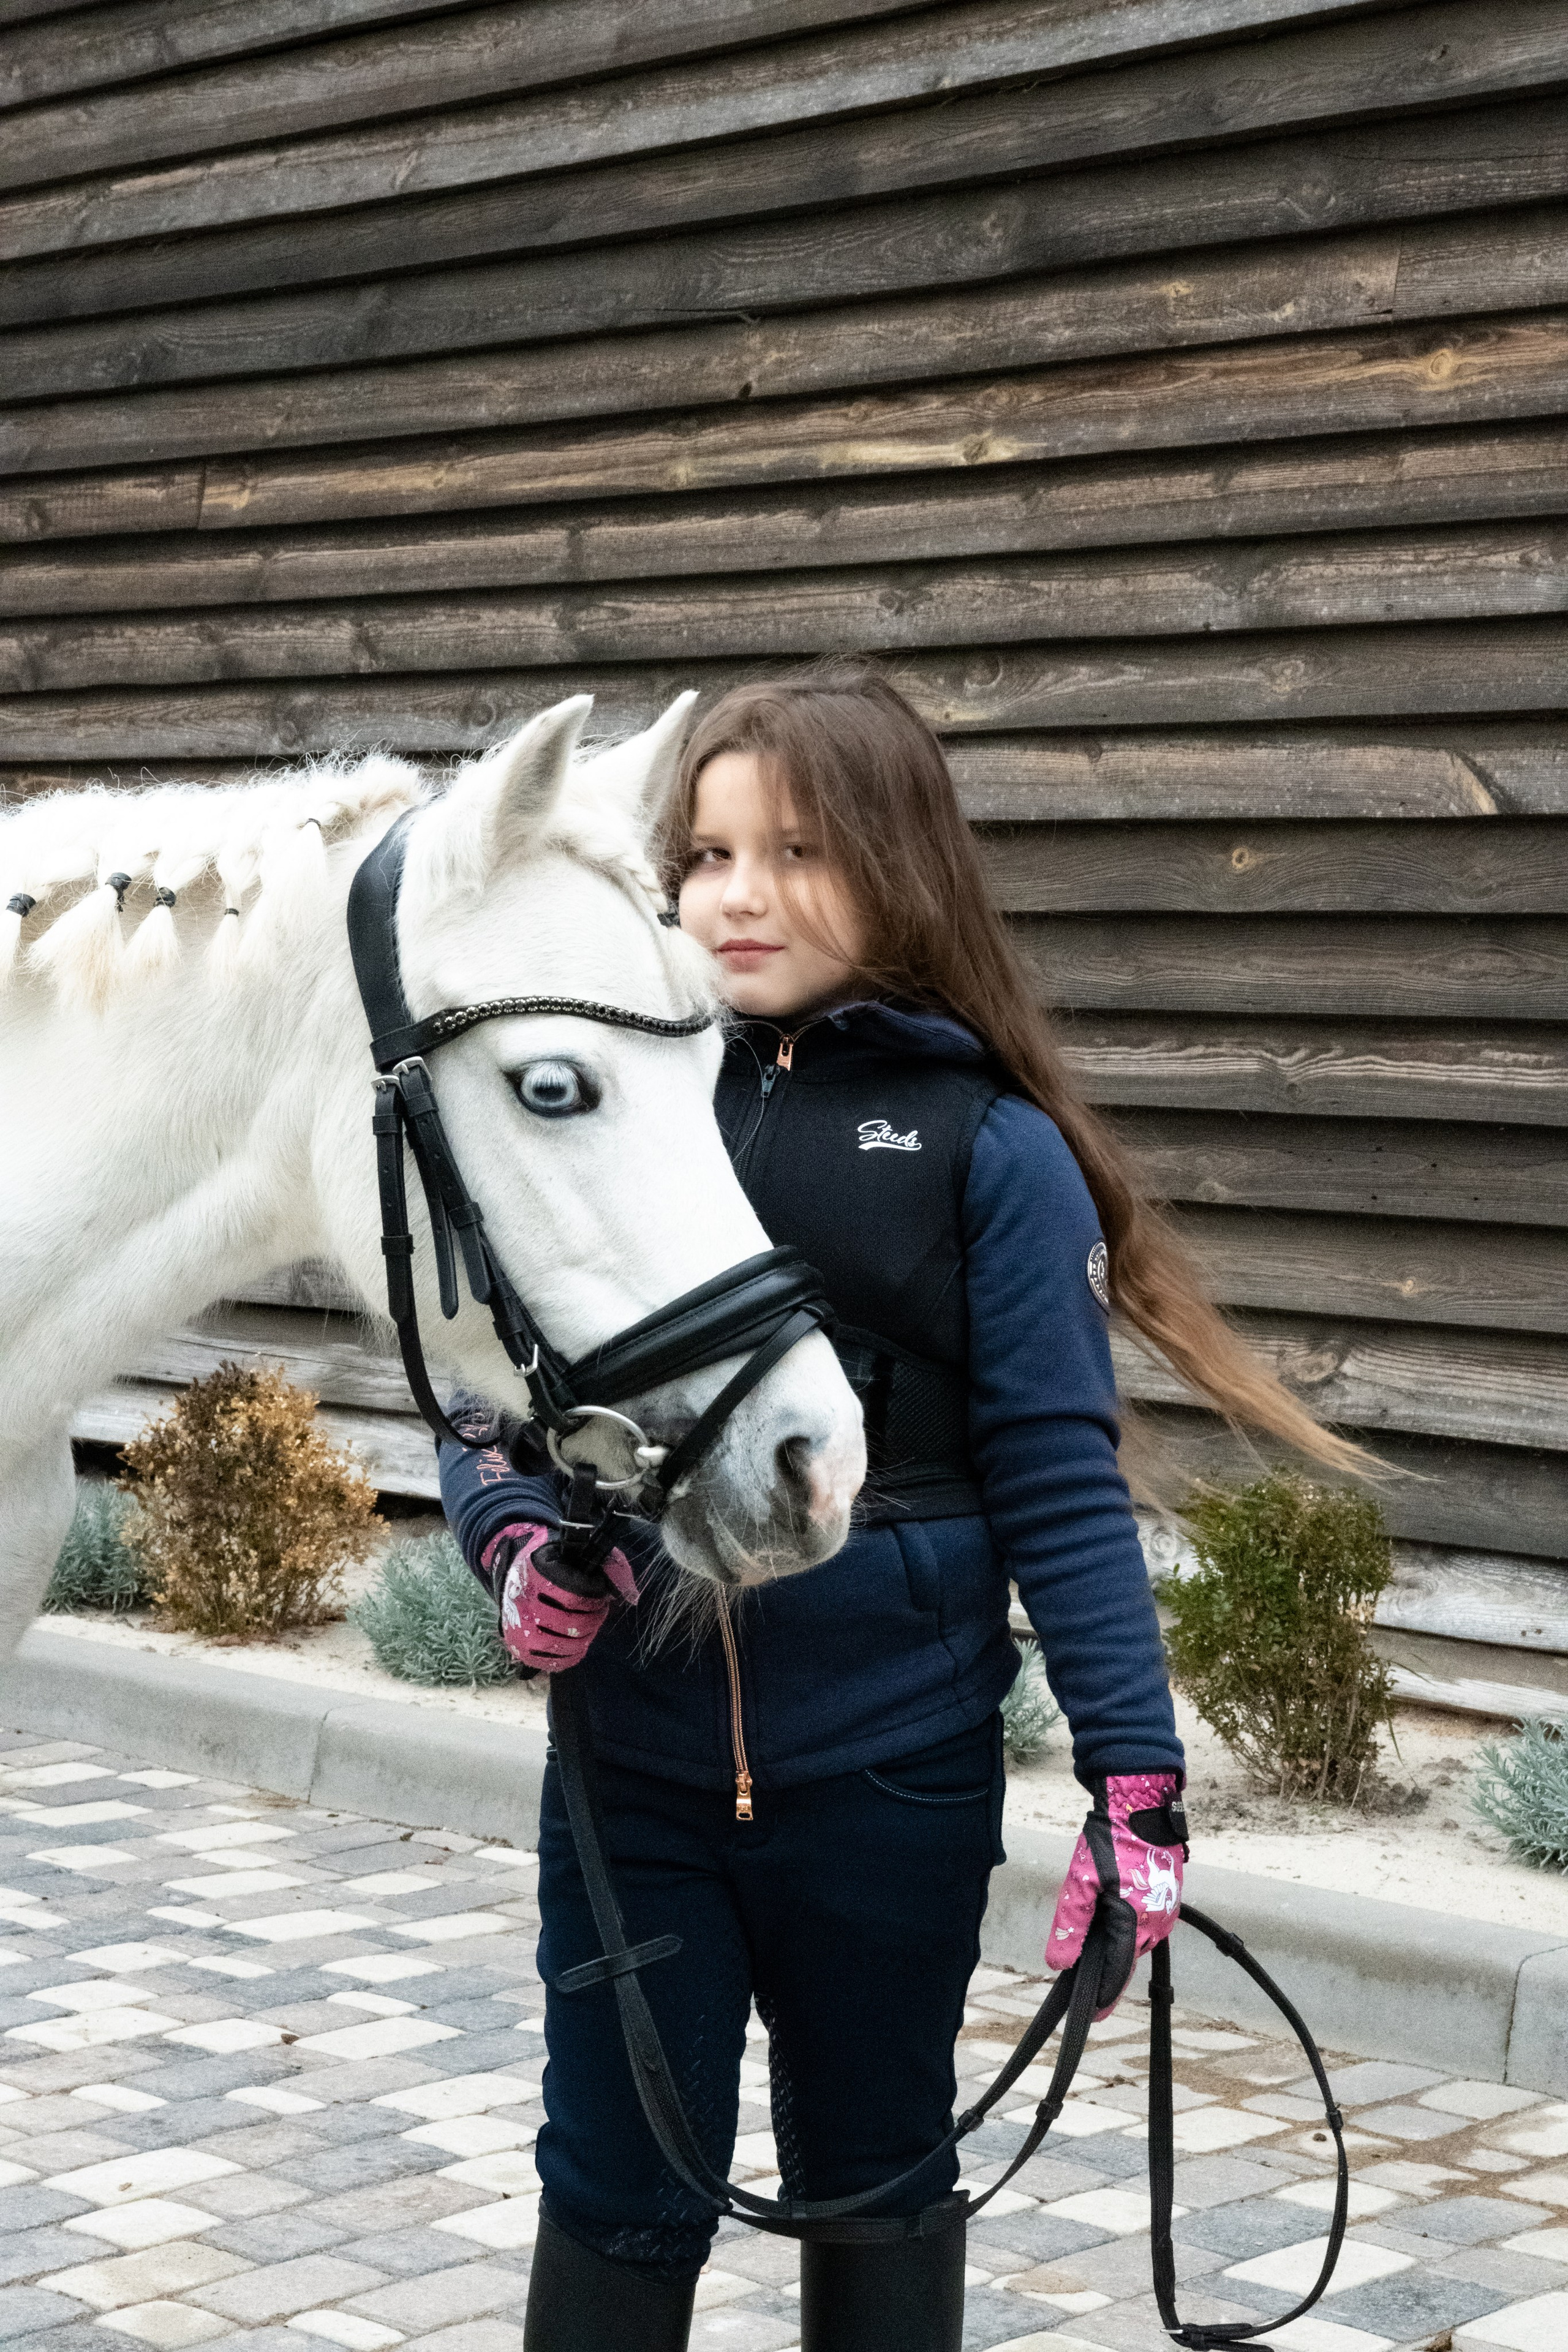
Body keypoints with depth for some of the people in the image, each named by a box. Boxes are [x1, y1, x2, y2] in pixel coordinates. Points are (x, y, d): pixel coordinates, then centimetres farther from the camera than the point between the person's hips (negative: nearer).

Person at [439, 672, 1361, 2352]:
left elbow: (1058, 1481, -9)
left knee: (876, 2180, 17)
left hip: (889, 1768, -2)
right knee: (618, 2195, 11)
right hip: (631, 1753, 2)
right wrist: (513, 1537, -15)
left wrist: (1136, 1775, -15)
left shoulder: (988, 1146, -7)